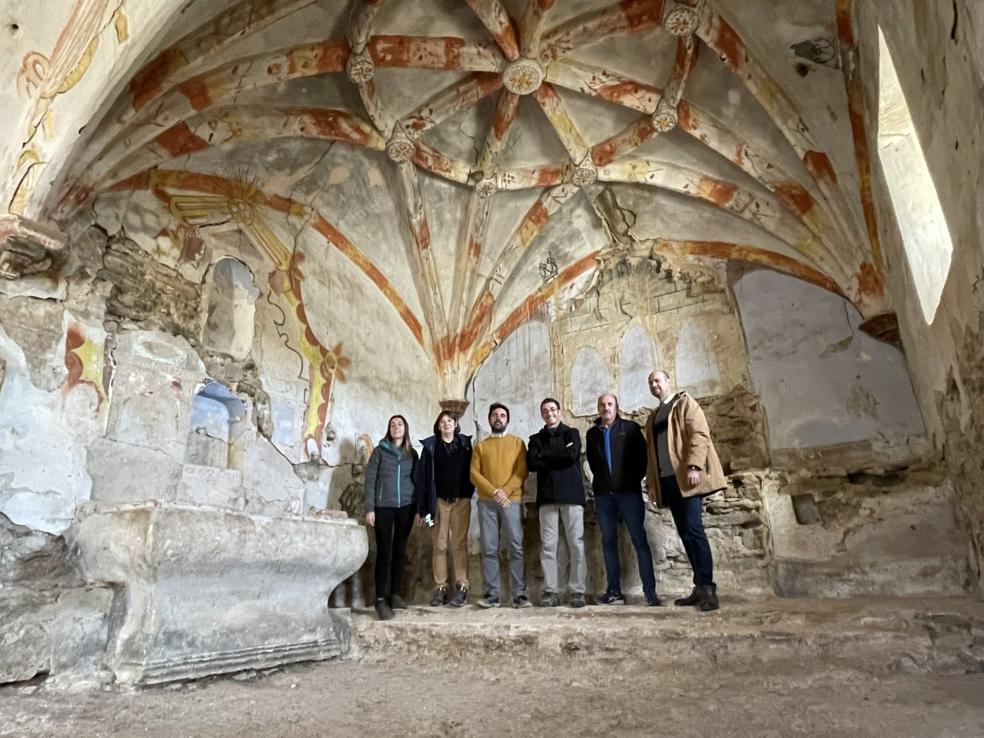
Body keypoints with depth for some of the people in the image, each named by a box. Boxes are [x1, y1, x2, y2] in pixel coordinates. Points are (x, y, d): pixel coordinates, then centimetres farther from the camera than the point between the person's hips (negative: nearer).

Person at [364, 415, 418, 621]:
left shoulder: (412, 453, 10)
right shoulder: (379, 451, 2)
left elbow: (416, 479, 11)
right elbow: (370, 480, -1)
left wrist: (420, 506, 5)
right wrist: (369, 508, -8)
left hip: (406, 506, 3)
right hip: (384, 506, -3)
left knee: (400, 550, 6)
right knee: (384, 551, -4)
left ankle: (394, 594, 17)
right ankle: (380, 599, 0)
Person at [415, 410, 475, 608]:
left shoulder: (465, 443, 5)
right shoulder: (430, 446, 2)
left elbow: (472, 469, 3)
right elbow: (422, 475, -1)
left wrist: (470, 493, -6)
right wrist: (424, 506, -6)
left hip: (461, 500, 0)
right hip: (439, 501, 0)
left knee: (459, 544, 0)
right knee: (439, 545, 4)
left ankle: (462, 587, 5)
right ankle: (440, 588, 11)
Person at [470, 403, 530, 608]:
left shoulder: (517, 443, 12)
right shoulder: (480, 446, 15)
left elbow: (522, 472, 2)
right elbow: (474, 474, 5)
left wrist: (505, 491, -11)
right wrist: (494, 492, -10)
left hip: (512, 500, -1)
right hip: (486, 502, 1)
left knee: (516, 548, -5)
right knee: (489, 550, 0)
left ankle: (519, 595, -1)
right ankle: (492, 594, 4)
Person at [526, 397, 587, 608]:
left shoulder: (571, 433, 10)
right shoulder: (536, 438, 17)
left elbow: (572, 455, -10)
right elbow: (530, 463, -1)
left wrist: (544, 455, -3)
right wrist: (560, 456, -6)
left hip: (571, 494, -2)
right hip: (546, 497, 2)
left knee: (576, 544, -3)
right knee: (548, 546, -1)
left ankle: (578, 591, 3)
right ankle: (550, 591, 3)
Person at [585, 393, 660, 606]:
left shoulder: (630, 428, 4)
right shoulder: (592, 433, 12)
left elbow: (642, 455, 2)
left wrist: (635, 479, -3)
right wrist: (600, 480, 10)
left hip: (628, 492, -3)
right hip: (603, 494, 3)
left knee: (640, 541, -4)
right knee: (608, 542, 5)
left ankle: (650, 592, -1)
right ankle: (614, 591, 11)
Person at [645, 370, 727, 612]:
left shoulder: (684, 402, 5)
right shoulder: (653, 417, 23)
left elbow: (699, 434, -9)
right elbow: (651, 452, 21)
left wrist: (694, 465, -21)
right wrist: (651, 482, 12)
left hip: (685, 476, -6)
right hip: (667, 481, 7)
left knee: (693, 530, -13)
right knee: (685, 533, 5)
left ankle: (707, 589, -9)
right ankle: (700, 587, 10)